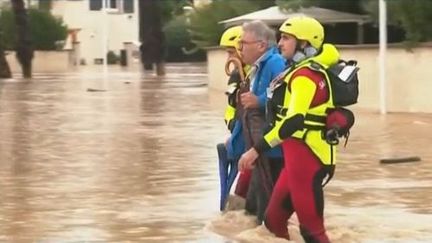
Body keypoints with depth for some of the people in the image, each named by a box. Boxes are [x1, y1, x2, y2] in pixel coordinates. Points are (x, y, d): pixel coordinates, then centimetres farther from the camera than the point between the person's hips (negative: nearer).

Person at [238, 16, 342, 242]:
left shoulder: (305, 76, -17)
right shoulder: (301, 71, 15)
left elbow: (294, 121, -28)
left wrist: (257, 149, -29)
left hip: (308, 158, -10)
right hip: (298, 158, 10)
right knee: (273, 220, 13)